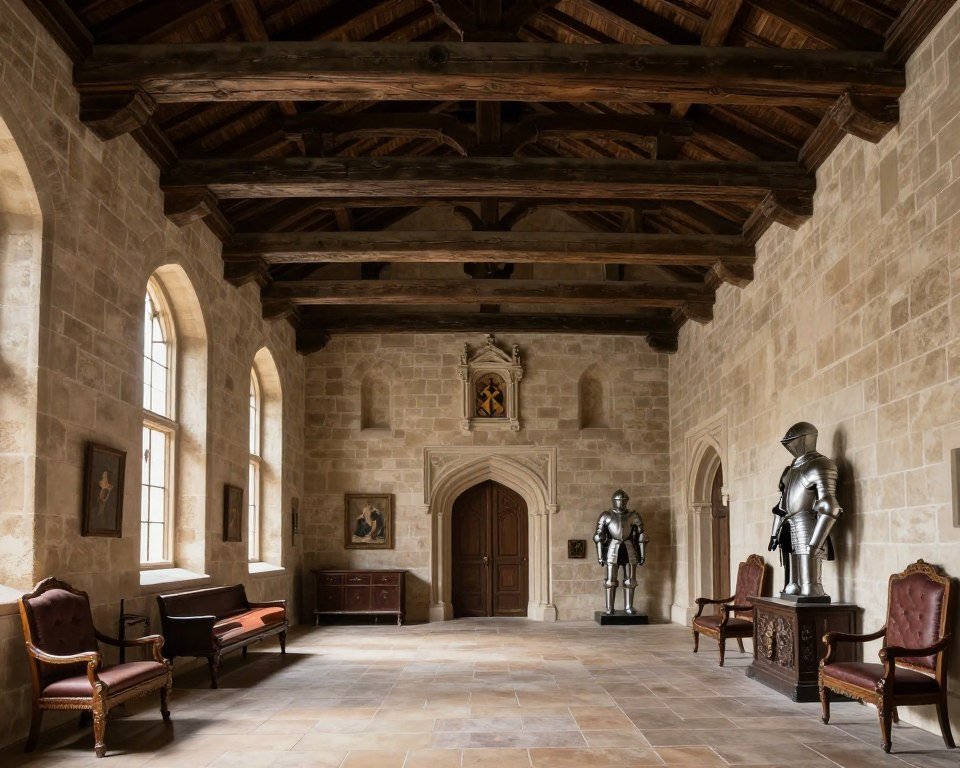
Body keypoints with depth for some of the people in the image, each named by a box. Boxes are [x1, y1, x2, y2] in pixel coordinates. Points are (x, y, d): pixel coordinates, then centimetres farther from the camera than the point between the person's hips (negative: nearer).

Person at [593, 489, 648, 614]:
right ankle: (609, 608, 1)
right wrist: (600, 555, -4)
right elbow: (599, 537, 1)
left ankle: (629, 607, 13)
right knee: (610, 580, -2)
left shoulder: (633, 516, 5)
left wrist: (642, 554, 2)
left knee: (630, 580, 4)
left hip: (629, 549, 2)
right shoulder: (606, 516, 2)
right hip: (613, 549, -2)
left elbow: (641, 536, 7)